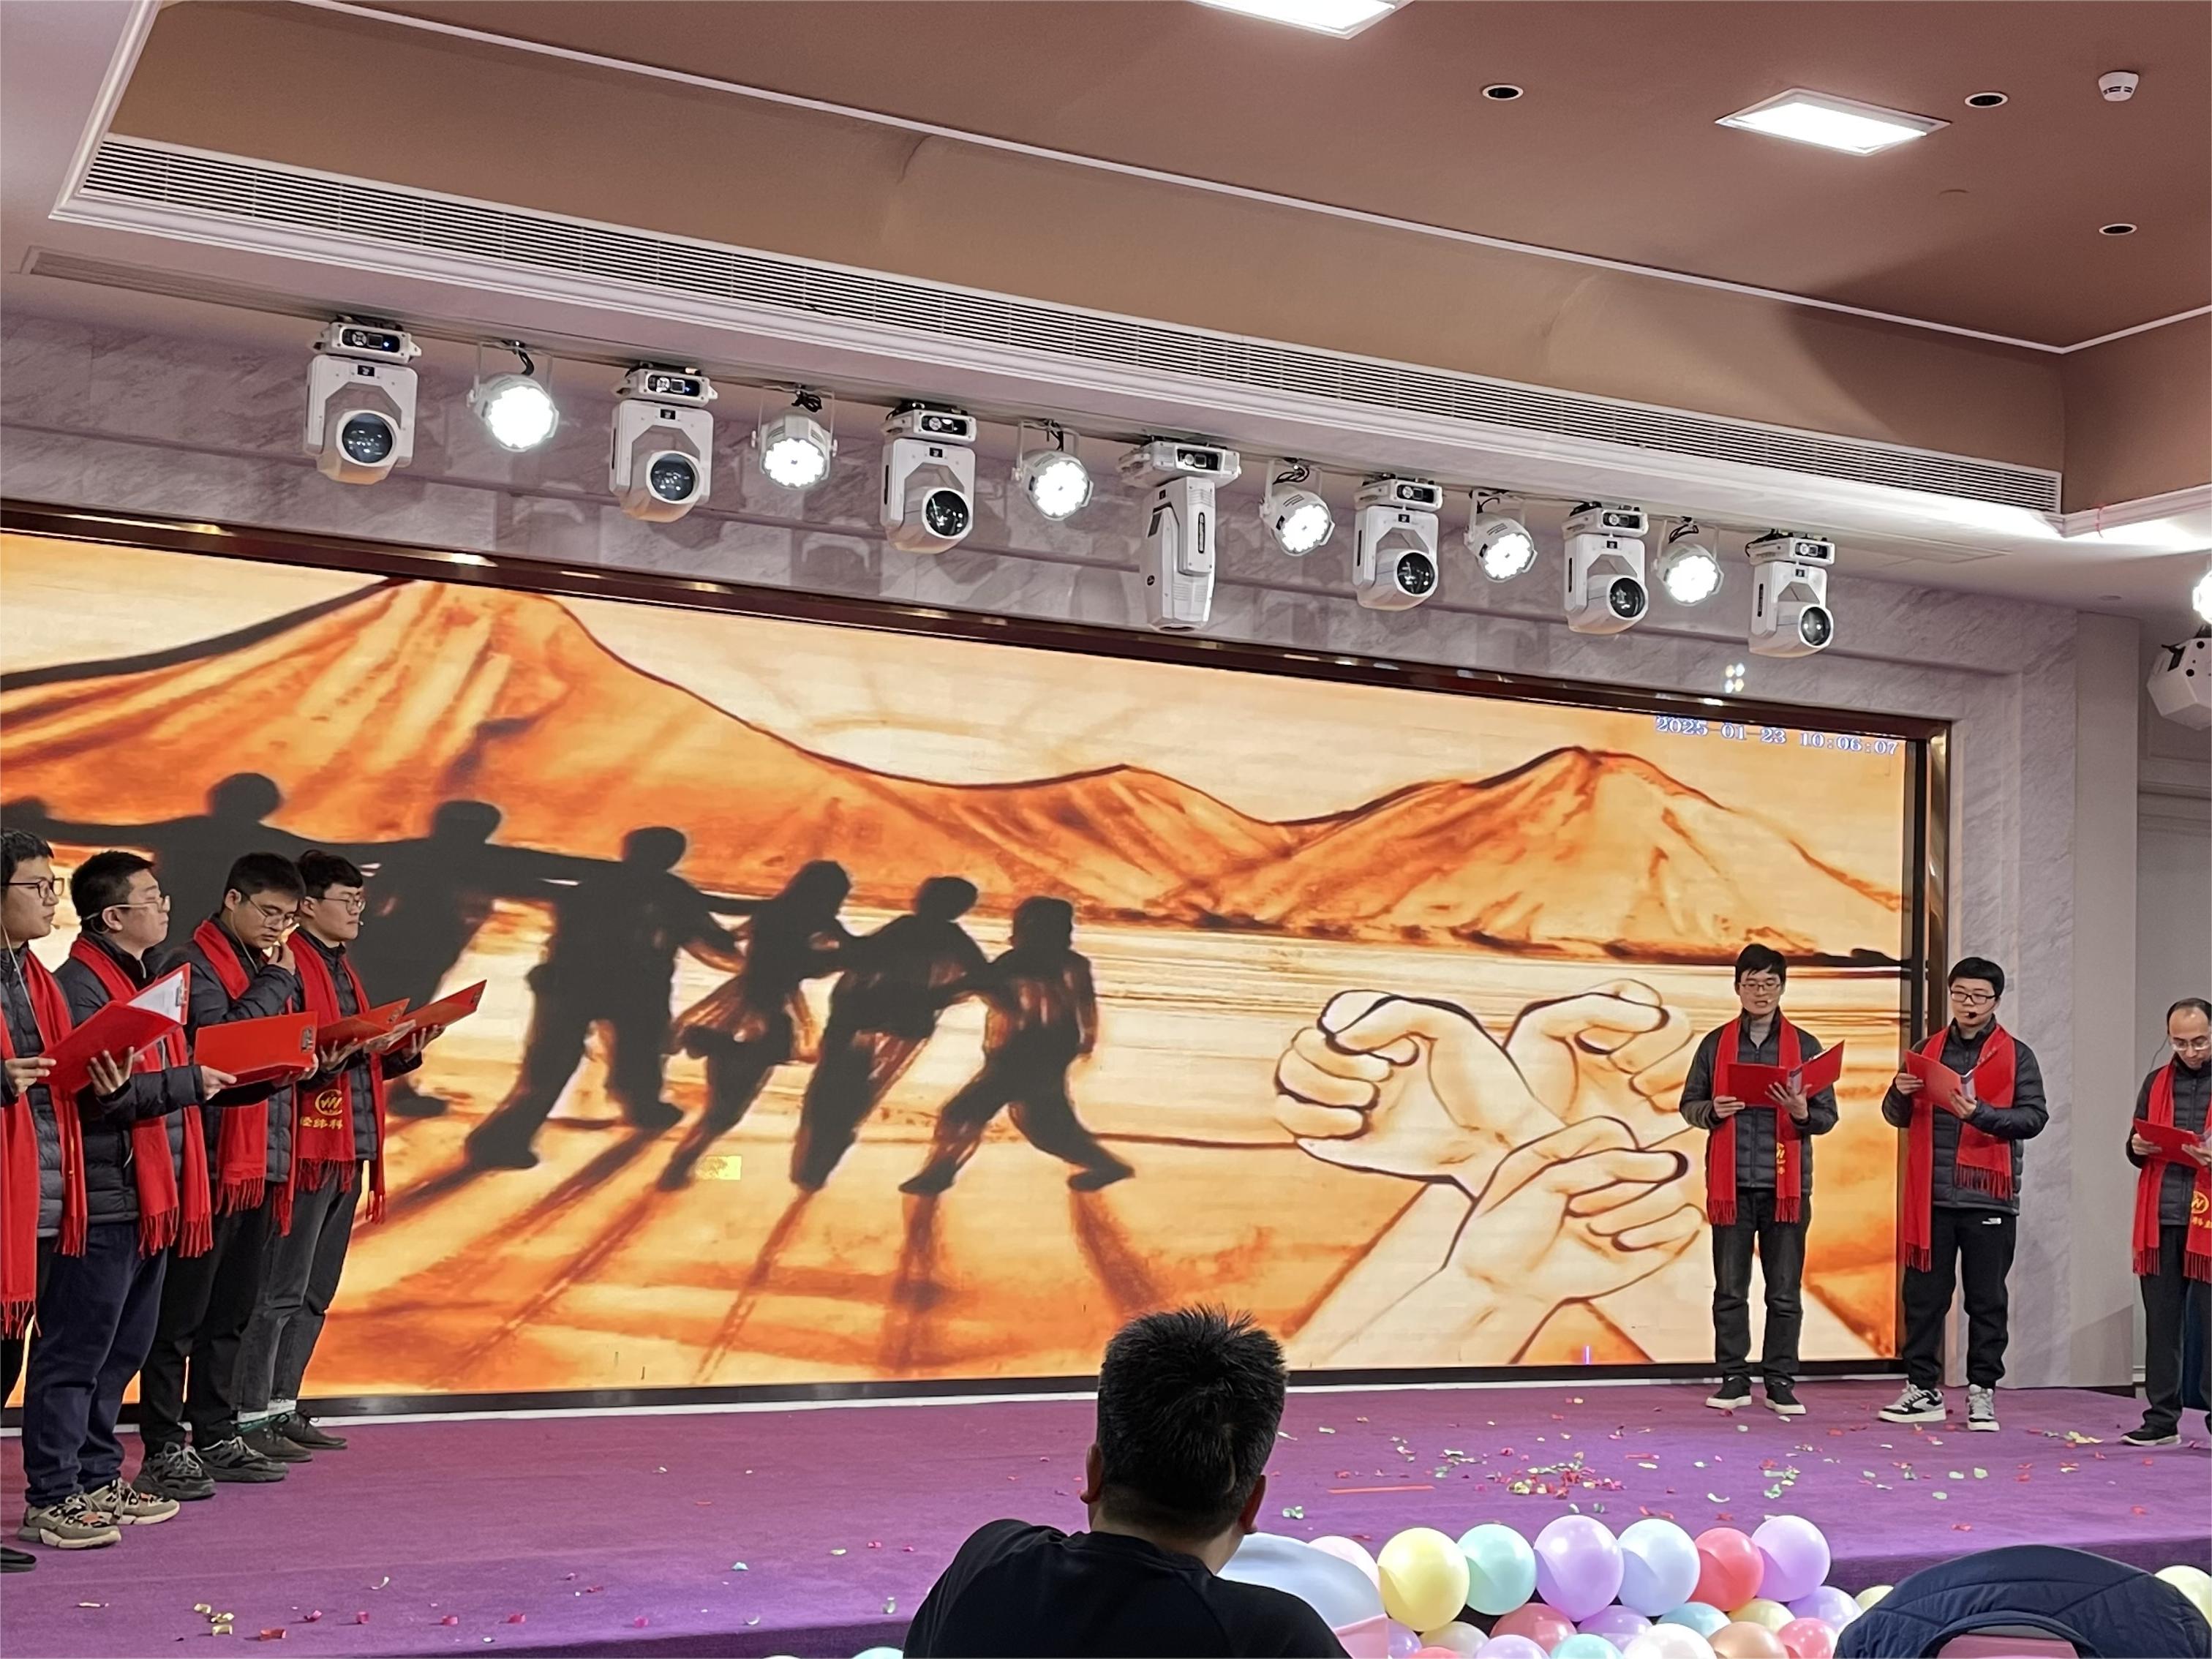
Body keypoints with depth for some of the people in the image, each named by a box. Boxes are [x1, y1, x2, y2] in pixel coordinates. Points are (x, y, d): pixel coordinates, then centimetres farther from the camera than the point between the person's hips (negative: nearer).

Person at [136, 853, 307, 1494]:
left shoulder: (266, 964, 18)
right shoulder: (196, 966, -8)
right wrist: (277, 981, -12)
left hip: (262, 1160, 8)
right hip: (211, 1160, -8)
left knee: (231, 1311, 14)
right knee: (182, 1313, -2)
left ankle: (217, 1436, 21)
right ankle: (163, 1449, 4)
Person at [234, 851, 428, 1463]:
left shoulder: (340, 968, 19)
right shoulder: (288, 965, -9)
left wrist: (402, 1049, 5)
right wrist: (341, 1052, -28)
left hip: (348, 1150, 9)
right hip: (305, 1148, -9)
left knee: (315, 1293, 13)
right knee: (279, 1291, -6)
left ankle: (283, 1408, 19)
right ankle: (249, 1418, -2)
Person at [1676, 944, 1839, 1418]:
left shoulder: (1805, 1046, 6)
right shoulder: (1716, 1044, 8)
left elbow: (1828, 1115, 7)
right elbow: (1689, 1104, 12)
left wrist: (1803, 1113, -14)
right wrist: (1713, 1111, -9)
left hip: (1785, 1185, 0)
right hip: (1731, 1183, 0)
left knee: (1785, 1293, 2)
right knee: (1730, 1290, 3)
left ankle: (1780, 1382, 10)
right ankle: (1734, 1380, 11)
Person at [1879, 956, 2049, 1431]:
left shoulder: (2016, 1056, 4)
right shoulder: (1927, 1050, 13)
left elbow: (2034, 1116, -6)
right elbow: (1898, 1117, 16)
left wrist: (1980, 1114, -21)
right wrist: (1899, 1093, -7)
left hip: (1988, 1197, -2)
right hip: (1931, 1195, 3)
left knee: (1987, 1301, 4)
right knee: (1923, 1297, 5)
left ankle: (1982, 1392, 13)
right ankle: (1923, 1389, 12)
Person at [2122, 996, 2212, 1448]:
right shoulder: (2156, 1083, 16)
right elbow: (2135, 1147, 22)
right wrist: (2137, 1148, -1)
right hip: (2159, 1220, 4)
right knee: (2161, 1321, 6)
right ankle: (2162, 1419, 12)